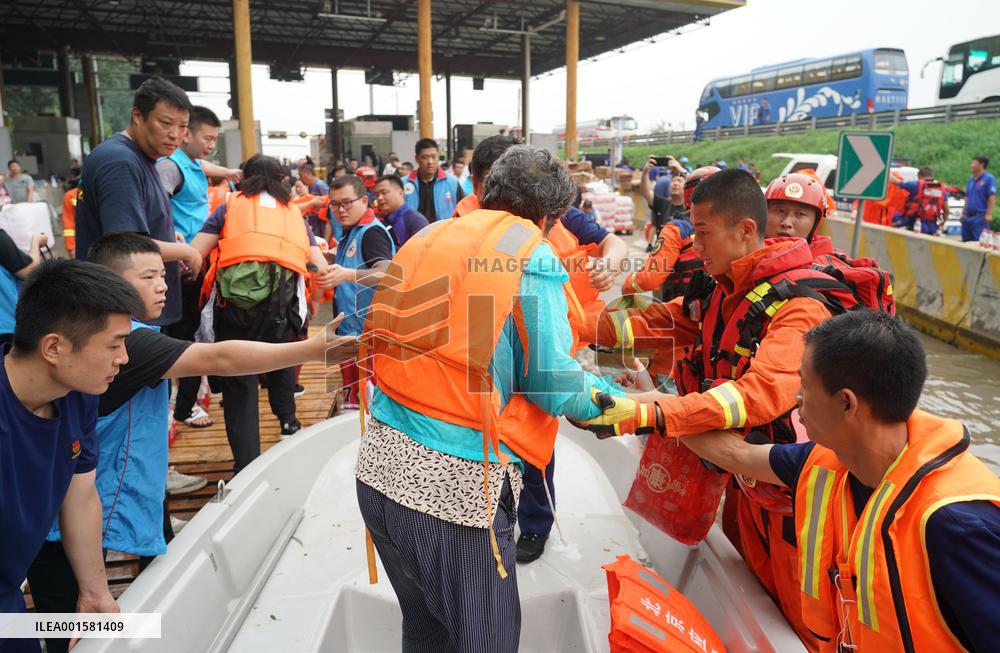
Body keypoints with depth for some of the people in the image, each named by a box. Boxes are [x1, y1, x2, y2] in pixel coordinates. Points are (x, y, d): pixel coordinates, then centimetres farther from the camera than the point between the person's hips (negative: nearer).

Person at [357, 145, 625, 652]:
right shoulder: (534, 259, -8)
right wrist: (602, 400, 13)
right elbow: (554, 386, -9)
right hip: (455, 486, -6)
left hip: (379, 467, 6)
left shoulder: (426, 237, 8)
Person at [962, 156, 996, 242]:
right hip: (968, 217, 7)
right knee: (965, 241, 9)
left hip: (980, 216, -7)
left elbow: (992, 197, -12)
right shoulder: (971, 179, 16)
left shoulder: (989, 179, -6)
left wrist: (988, 214, -19)